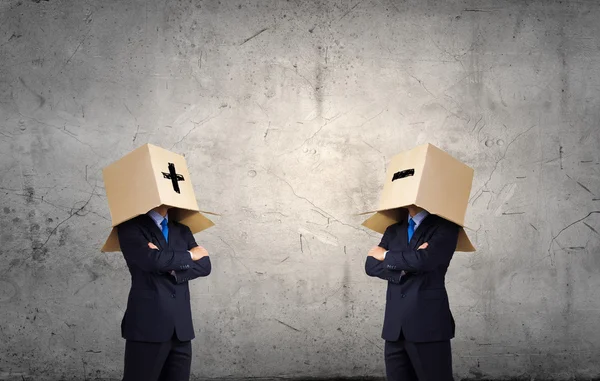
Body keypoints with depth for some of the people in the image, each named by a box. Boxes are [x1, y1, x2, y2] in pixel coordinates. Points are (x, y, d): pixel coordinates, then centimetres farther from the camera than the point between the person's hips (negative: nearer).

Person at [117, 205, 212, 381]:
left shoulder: (182, 231, 18)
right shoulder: (130, 227, 1)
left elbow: (204, 265, 6)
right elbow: (150, 259, -17)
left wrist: (173, 268, -10)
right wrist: (189, 255, -4)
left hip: (181, 327, 5)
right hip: (148, 324, -5)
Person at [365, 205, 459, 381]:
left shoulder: (445, 226, 0)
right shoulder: (393, 230, 18)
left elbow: (425, 259, -16)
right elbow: (371, 265, 7)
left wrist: (387, 255, -2)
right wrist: (402, 268, -10)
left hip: (428, 323, -5)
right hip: (394, 326, 5)